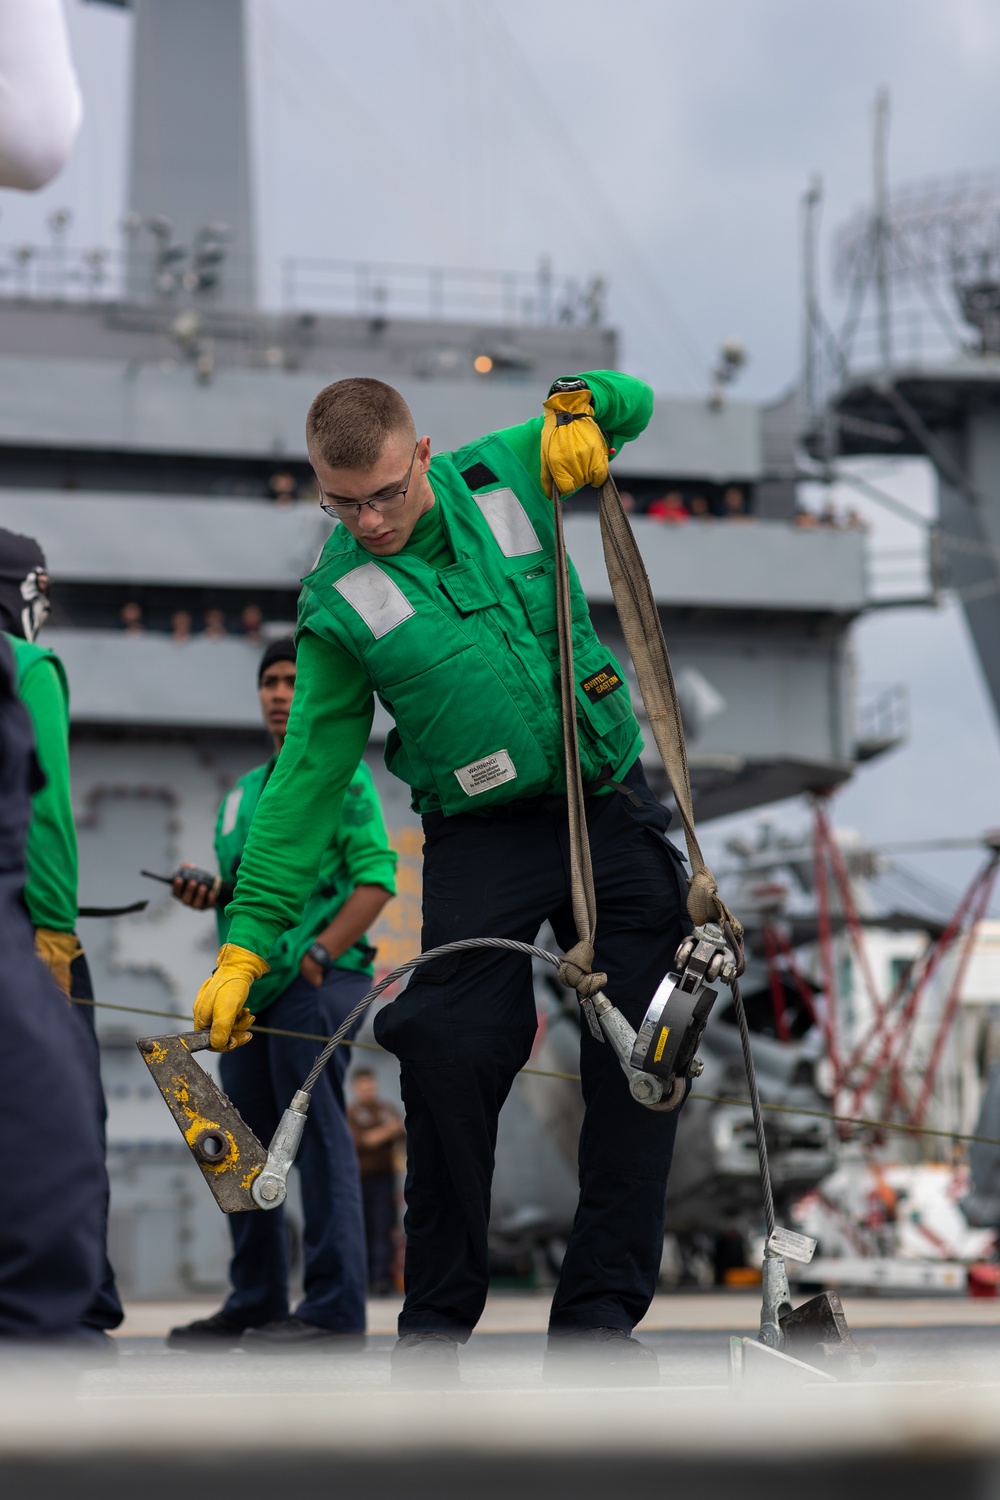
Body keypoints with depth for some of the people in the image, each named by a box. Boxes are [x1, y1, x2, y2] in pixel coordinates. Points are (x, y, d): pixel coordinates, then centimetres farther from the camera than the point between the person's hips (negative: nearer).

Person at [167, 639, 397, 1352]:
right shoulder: (245, 790, 22)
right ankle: (254, 1305, 17)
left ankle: (334, 1306, -10)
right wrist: (208, 889, 5)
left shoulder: (342, 773, -1)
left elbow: (377, 877, -10)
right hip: (253, 985, 8)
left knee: (318, 1134, -11)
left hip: (316, 981, -8)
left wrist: (318, 954, -18)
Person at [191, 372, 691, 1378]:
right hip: (484, 834, -2)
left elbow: (629, 399, 14)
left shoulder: (501, 477, -1)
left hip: (613, 811, 2)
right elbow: (309, 776, -3)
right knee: (453, 1052, -15)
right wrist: (246, 942, -8)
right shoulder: (339, 600, -5)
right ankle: (435, 1319, 0)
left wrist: (578, 405, -11)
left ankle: (600, 1308, 8)